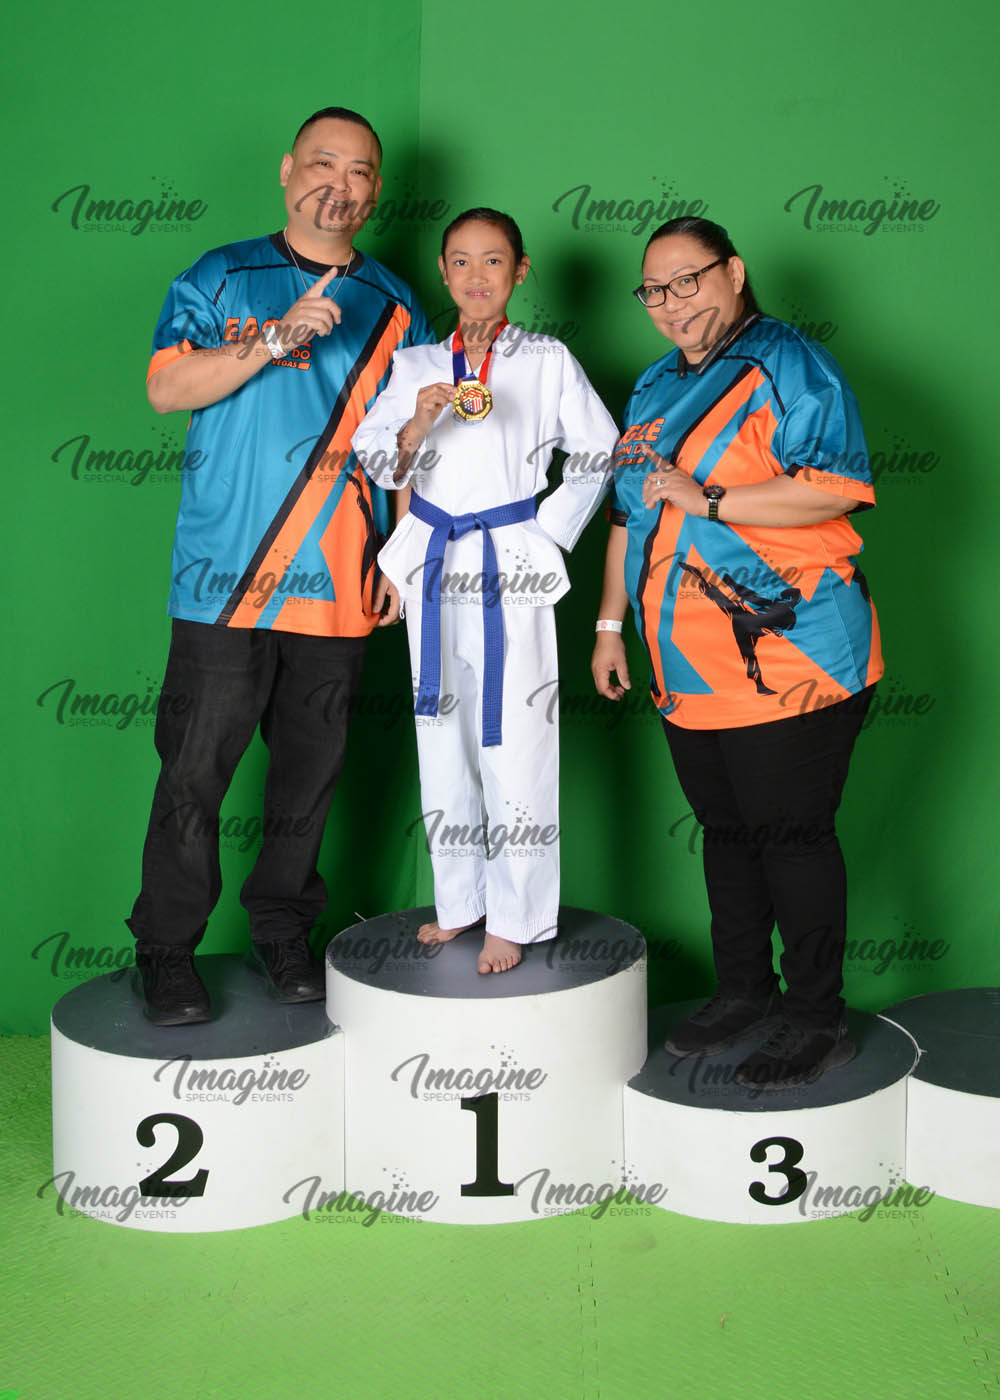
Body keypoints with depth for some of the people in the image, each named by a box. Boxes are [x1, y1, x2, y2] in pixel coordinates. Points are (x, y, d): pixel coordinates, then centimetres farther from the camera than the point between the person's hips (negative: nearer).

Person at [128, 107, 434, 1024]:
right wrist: (275, 338, -15)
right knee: (195, 768, -2)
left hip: (338, 581, 3)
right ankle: (167, 951, 10)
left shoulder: (393, 307, 15)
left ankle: (285, 933, 23)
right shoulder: (219, 279, 8)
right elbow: (166, 388, -5)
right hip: (225, 574, -2)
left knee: (311, 770, 8)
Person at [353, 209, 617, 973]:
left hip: (511, 567, -3)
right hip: (434, 563, 4)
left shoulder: (548, 360, 3)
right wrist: (418, 422, -15)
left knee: (513, 742, -4)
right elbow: (376, 463, 4)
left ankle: (515, 918, 5)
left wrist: (549, 535, 0)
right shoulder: (416, 364, 10)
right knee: (443, 737, 8)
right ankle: (459, 901, 21)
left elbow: (597, 455, 6)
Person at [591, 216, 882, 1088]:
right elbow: (628, 514, 25)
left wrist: (704, 499, -20)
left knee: (791, 834, -3)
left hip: (789, 659, -8)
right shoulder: (656, 388, 19)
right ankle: (744, 994, 28)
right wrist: (611, 625, 22)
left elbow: (837, 486, -20)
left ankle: (816, 1017, 10)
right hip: (690, 670, 8)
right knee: (725, 830, 15)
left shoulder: (788, 365, -6)